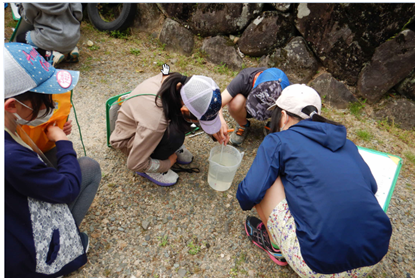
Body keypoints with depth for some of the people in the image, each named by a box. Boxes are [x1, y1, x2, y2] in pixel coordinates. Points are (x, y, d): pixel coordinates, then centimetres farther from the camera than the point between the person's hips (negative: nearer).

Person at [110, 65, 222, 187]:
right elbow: (134, 164, -28)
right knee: (175, 135, -35)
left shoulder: (177, 81, -25)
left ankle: (172, 147, 5)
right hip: (128, 140, -6)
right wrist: (167, 164, -15)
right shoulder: (156, 120, -43)